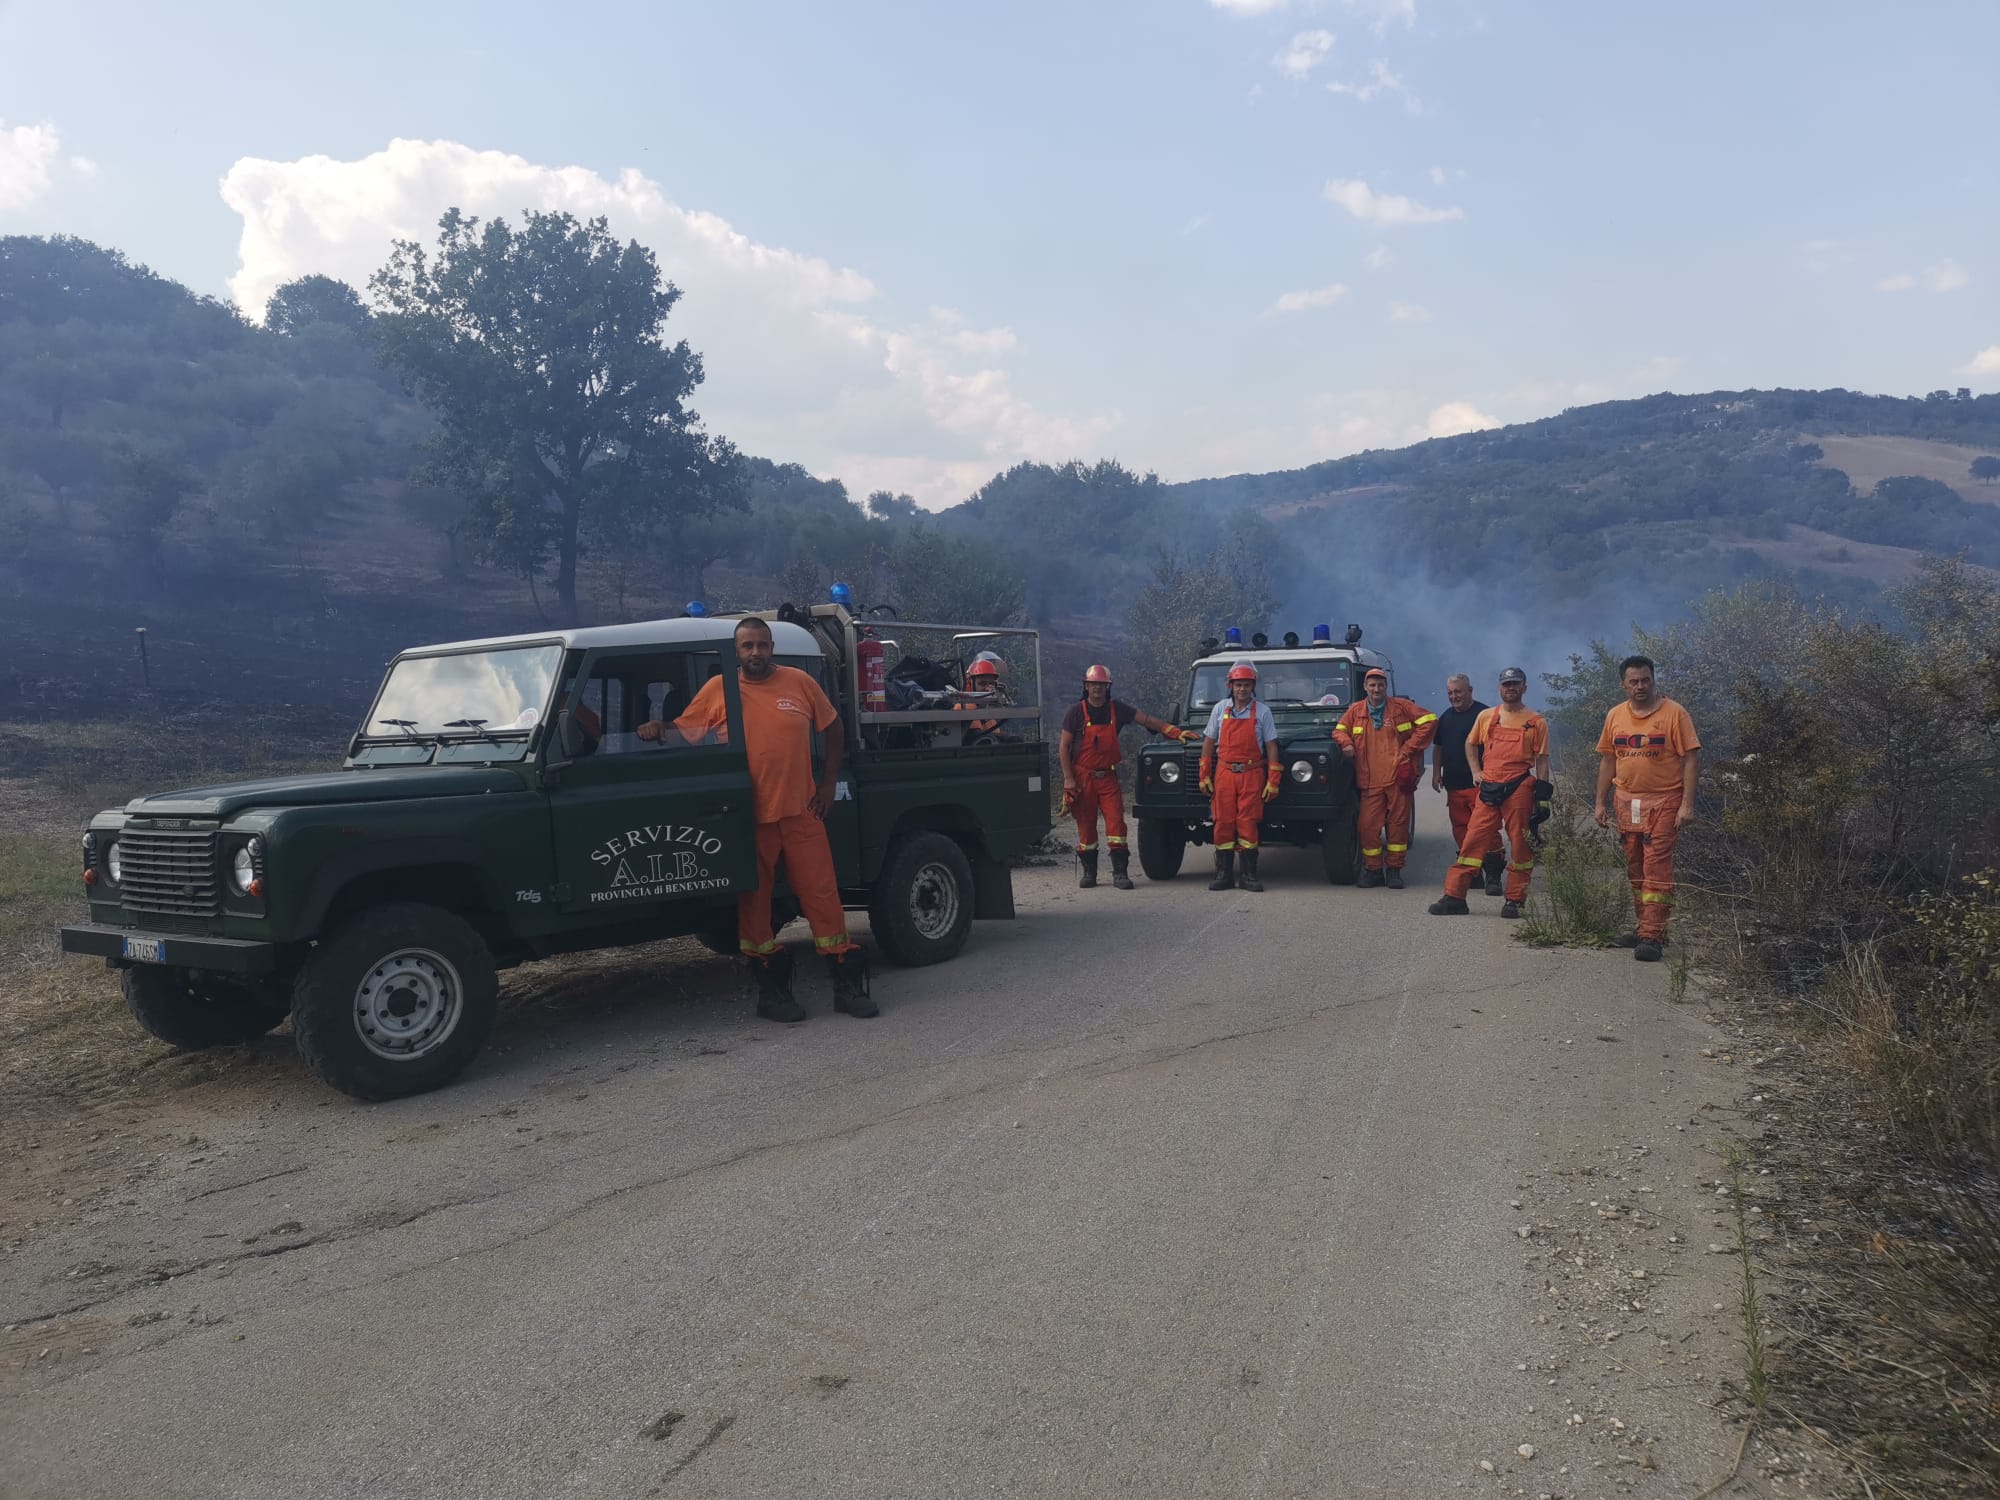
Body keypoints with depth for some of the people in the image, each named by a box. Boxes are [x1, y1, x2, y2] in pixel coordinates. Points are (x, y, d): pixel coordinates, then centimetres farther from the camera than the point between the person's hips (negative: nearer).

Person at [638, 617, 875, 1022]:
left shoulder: (799, 682, 2)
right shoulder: (717, 690, 0)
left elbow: (832, 726, 12)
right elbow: (683, 732, 7)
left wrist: (829, 783, 8)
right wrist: (658, 730, -14)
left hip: (800, 811, 1)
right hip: (748, 817, 0)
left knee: (822, 895, 2)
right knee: (754, 902, 6)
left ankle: (849, 985, 11)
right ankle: (771, 991, 18)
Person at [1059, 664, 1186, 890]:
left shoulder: (1117, 709, 4)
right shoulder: (1076, 712, -4)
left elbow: (1147, 720, 6)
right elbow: (1064, 746, -4)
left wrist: (1175, 731, -3)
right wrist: (1068, 779, -11)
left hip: (1107, 776, 2)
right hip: (1082, 776, -2)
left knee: (1116, 822, -7)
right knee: (1086, 825, 4)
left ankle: (1120, 873, -4)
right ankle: (1088, 872, 17)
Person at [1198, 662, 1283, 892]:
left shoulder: (1263, 711, 2)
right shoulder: (1220, 709, 7)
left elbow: (1271, 746, 2)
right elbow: (1208, 743, 11)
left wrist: (1273, 781, -4)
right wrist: (1204, 775, 6)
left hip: (1252, 774, -2)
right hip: (1224, 773, 2)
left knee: (1248, 823, -3)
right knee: (1223, 823, 1)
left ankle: (1249, 874, 4)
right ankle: (1223, 874, 8)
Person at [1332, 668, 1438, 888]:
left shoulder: (1401, 707, 4)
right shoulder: (1355, 711, 10)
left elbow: (1429, 720, 4)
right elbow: (1339, 730, 20)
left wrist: (1408, 748, -2)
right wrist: (1345, 743, -4)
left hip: (1398, 777, -1)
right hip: (1369, 780, 1)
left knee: (1397, 824, 2)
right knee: (1368, 826, -3)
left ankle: (1394, 870, 12)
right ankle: (1373, 870, 10)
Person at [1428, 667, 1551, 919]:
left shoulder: (1536, 721, 4)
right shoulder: (1486, 717, 12)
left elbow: (1542, 759, 3)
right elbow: (1470, 743, 26)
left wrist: (1542, 795, -3)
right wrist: (1475, 771, 12)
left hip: (1519, 789, -2)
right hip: (1488, 789, 3)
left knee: (1520, 845, 1)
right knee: (1473, 840, 0)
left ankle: (1515, 900, 10)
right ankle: (1454, 896, 0)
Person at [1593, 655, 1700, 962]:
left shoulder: (1673, 713, -6)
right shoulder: (1615, 716, 9)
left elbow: (1690, 759, -8)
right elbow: (1607, 761, 14)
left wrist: (1687, 804, -14)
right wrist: (1601, 803, 10)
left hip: (1664, 802, -5)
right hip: (1626, 803, 5)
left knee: (1657, 867, -10)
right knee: (1635, 869, 12)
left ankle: (1652, 936, -9)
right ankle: (1644, 927, 24)